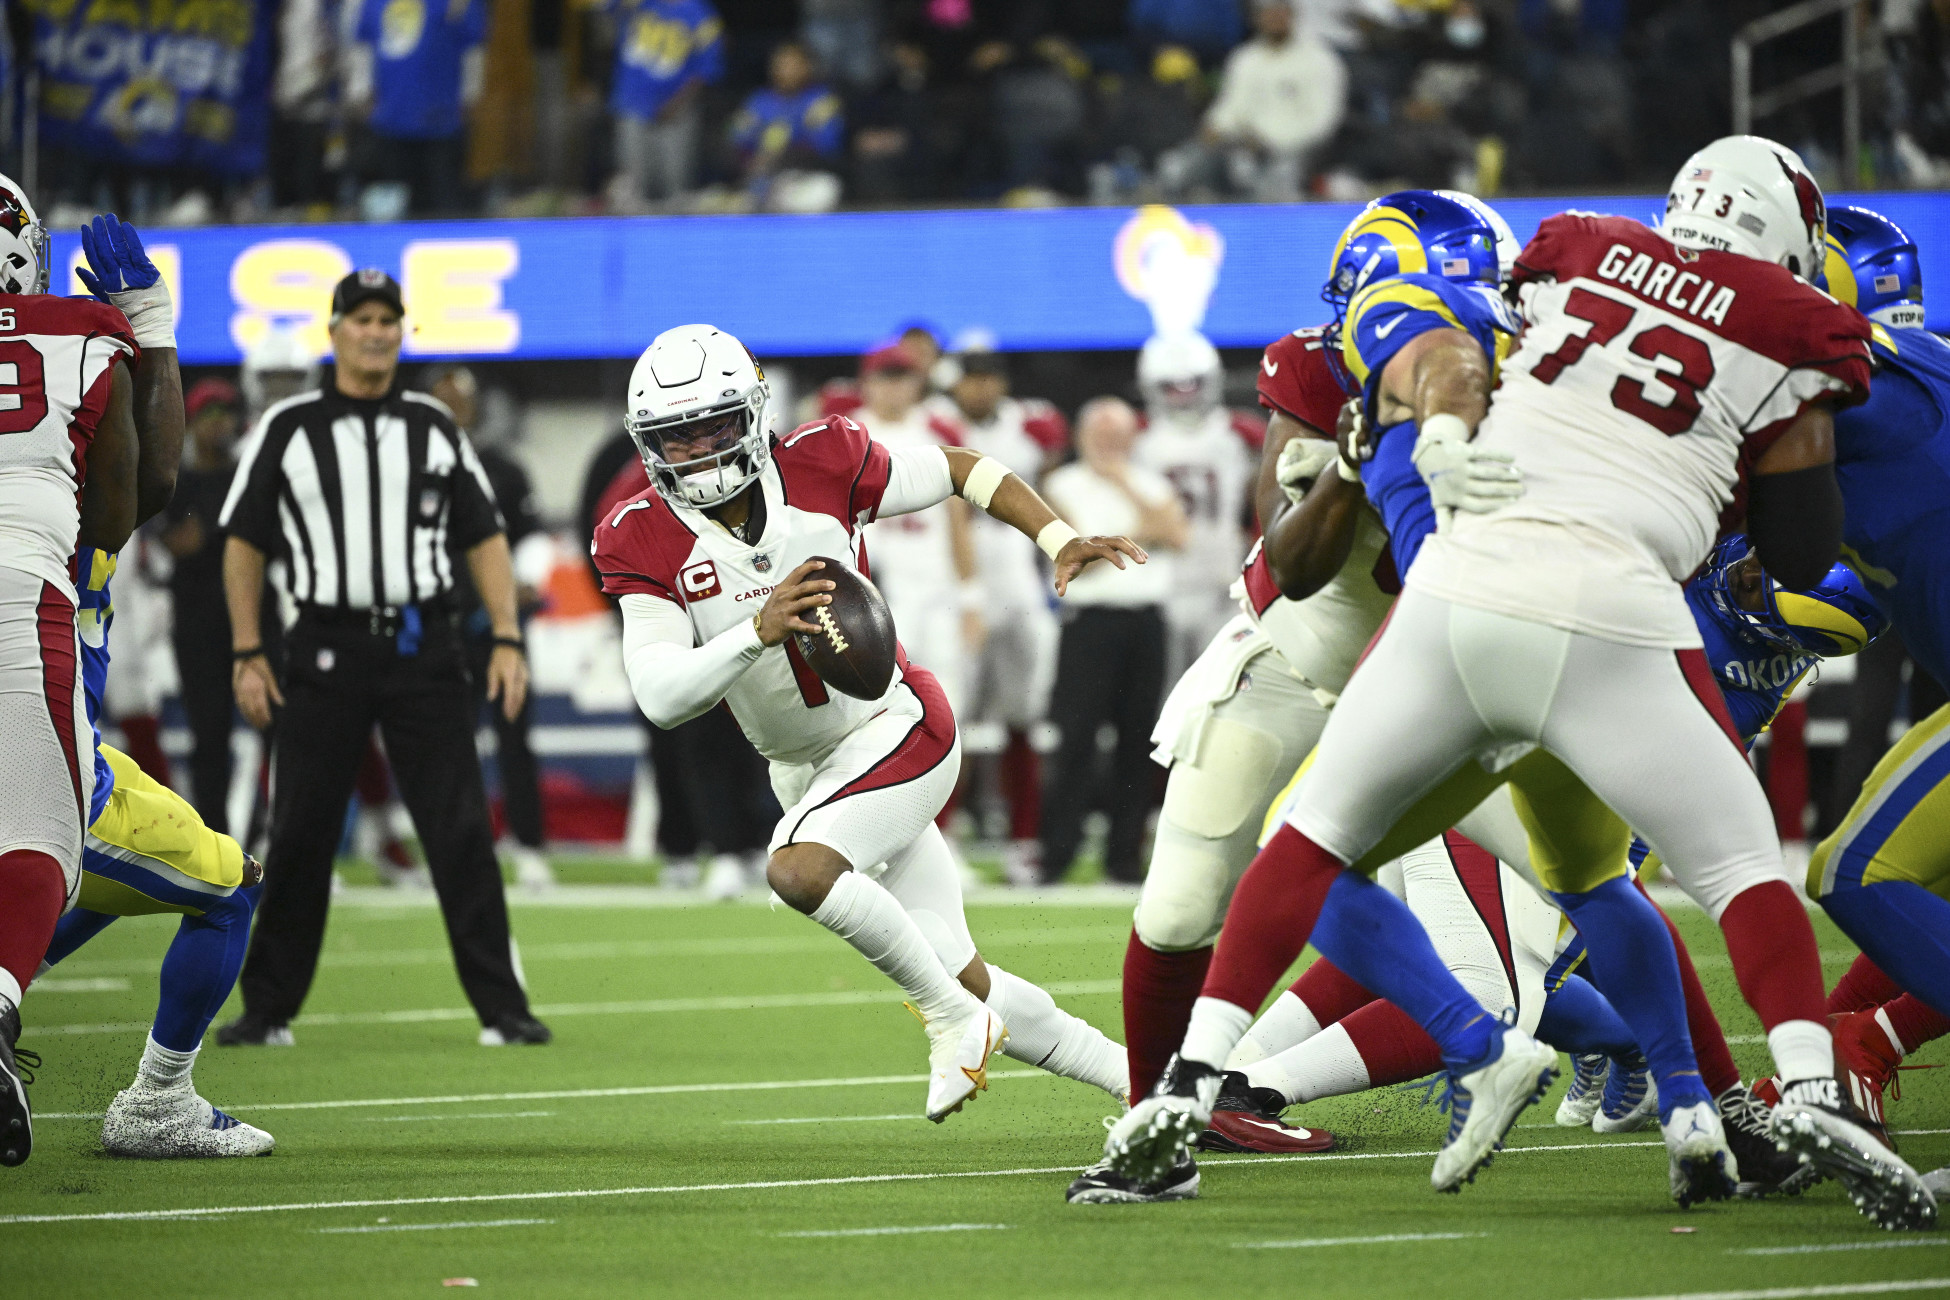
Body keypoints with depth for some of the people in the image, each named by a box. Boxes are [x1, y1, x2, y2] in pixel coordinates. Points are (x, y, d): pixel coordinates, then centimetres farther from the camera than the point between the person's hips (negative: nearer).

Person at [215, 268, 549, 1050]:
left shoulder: (434, 428, 10)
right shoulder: (288, 429, 4)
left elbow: (483, 537, 10)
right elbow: (243, 544, 6)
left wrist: (507, 640, -1)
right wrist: (247, 656, -1)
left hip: (424, 649, 1)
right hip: (326, 649, -1)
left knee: (460, 827, -5)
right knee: (299, 833, 2)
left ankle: (501, 1007, -3)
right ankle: (268, 1009, 12)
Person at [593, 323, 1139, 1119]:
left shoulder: (819, 467, -13)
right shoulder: (645, 541, -10)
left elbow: (960, 470, 3)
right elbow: (660, 696, -21)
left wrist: (1061, 542, -7)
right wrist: (760, 630, -36)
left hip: (896, 728, -4)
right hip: (806, 775, 4)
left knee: (797, 871, -31)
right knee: (972, 987, 5)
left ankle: (952, 1020, -12)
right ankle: (1143, 1082, 21)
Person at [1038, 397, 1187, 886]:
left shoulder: (1151, 487, 15)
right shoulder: (1064, 487, 3)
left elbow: (1176, 534, -4)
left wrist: (1127, 487, -7)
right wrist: (1137, 536, -5)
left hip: (1146, 620, 4)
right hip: (1092, 619, -4)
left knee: (1138, 737, 4)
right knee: (1077, 738, -8)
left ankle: (1124, 855, 10)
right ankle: (1056, 854, -6)